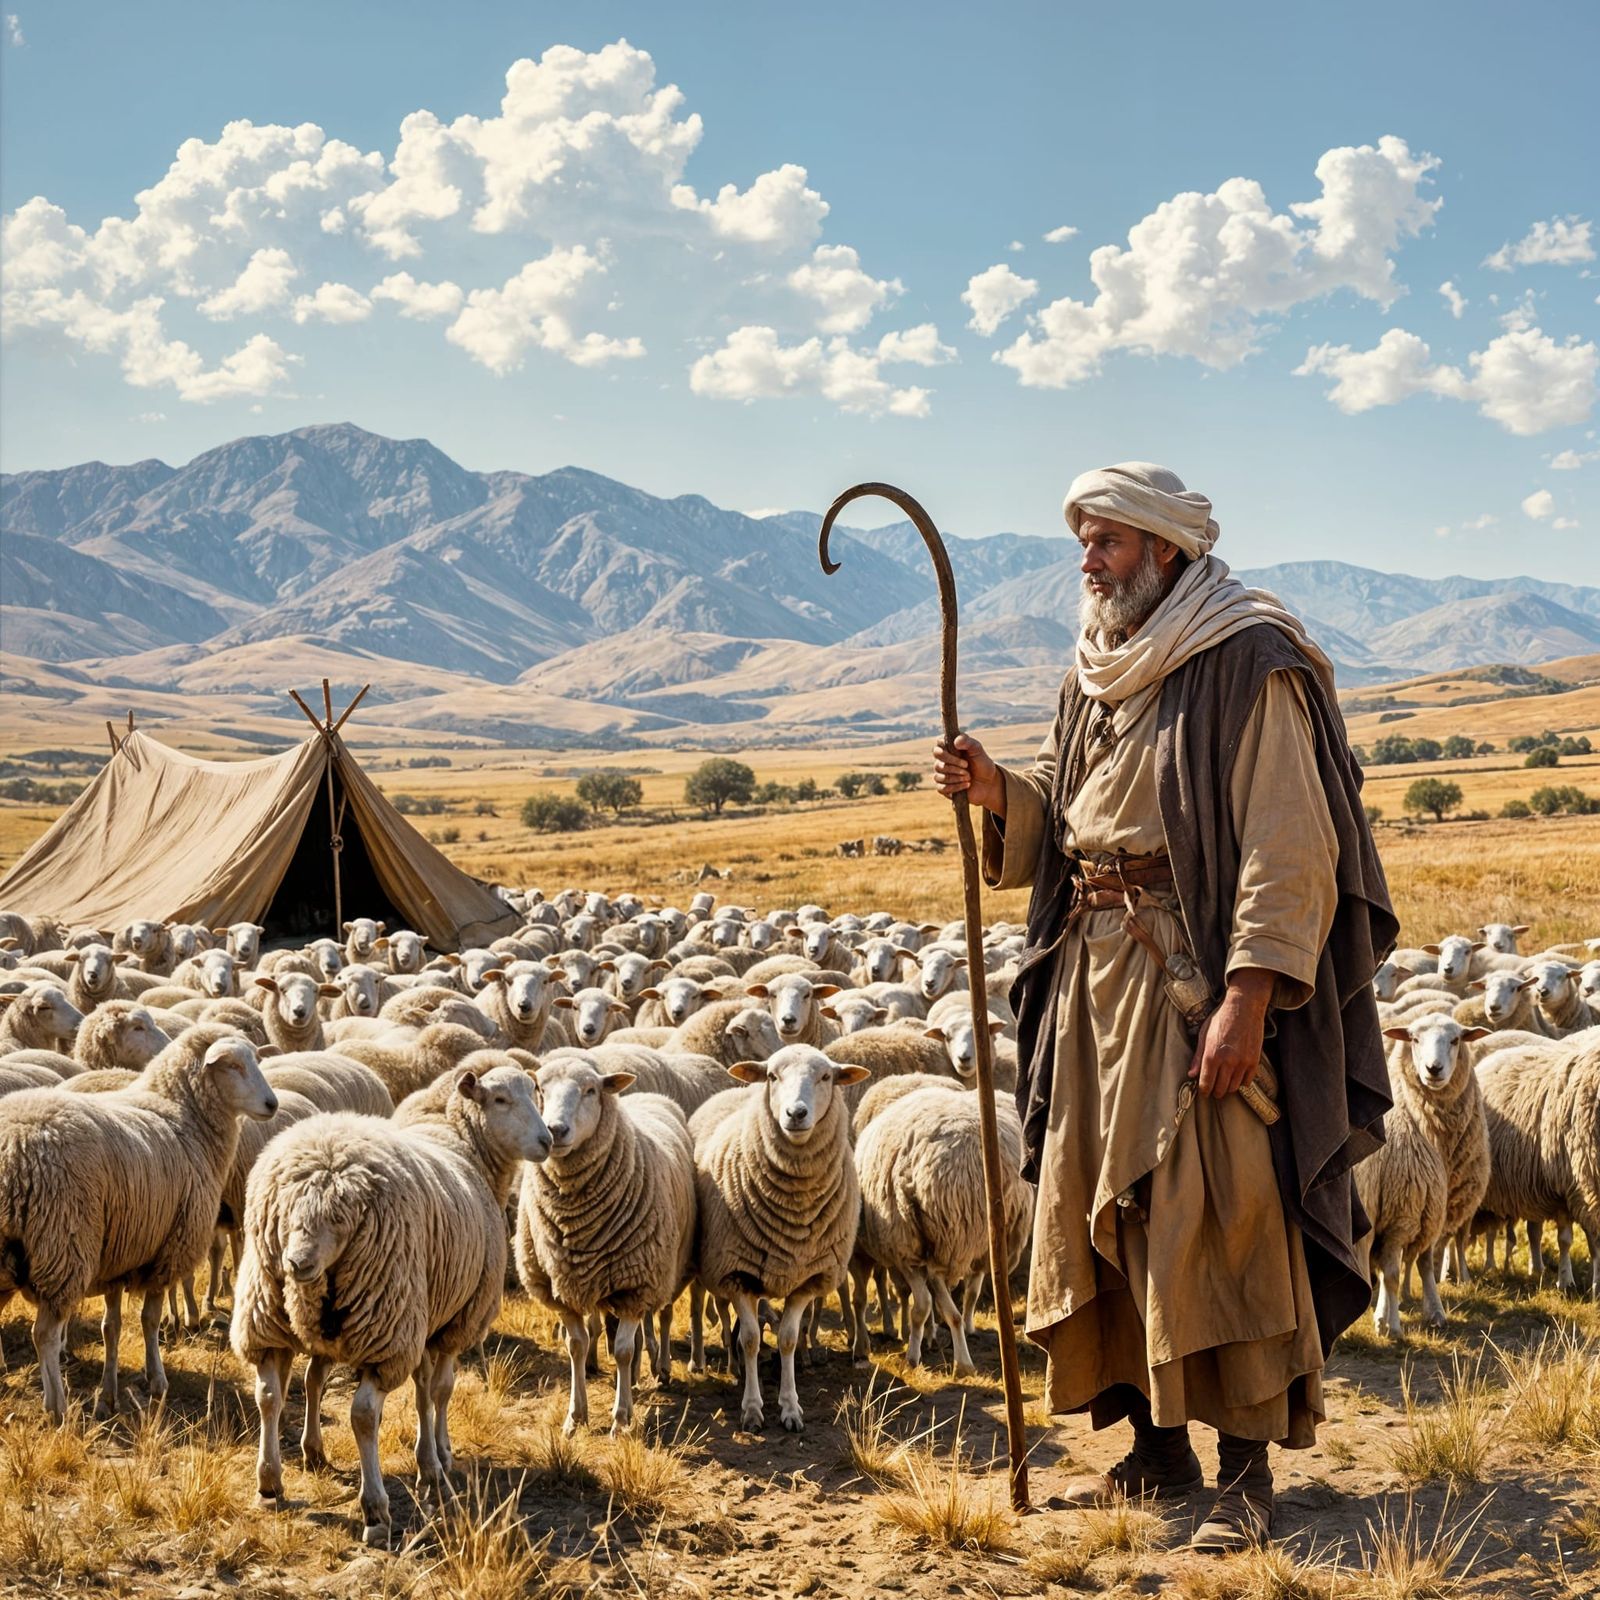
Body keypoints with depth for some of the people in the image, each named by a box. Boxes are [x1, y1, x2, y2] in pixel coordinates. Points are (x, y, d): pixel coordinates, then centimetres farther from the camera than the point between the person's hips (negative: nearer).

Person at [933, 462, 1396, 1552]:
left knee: (1215, 1214, -9)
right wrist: (1000, 793, 2)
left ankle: (1248, 1475, 0)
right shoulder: (1101, 675, 16)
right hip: (1096, 971, 8)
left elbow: (1289, 852, -16)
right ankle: (1159, 1449, 22)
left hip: (1199, 977, -8)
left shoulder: (1250, 667, -9)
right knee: (1099, 1208, 10)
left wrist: (1246, 1000, -23)